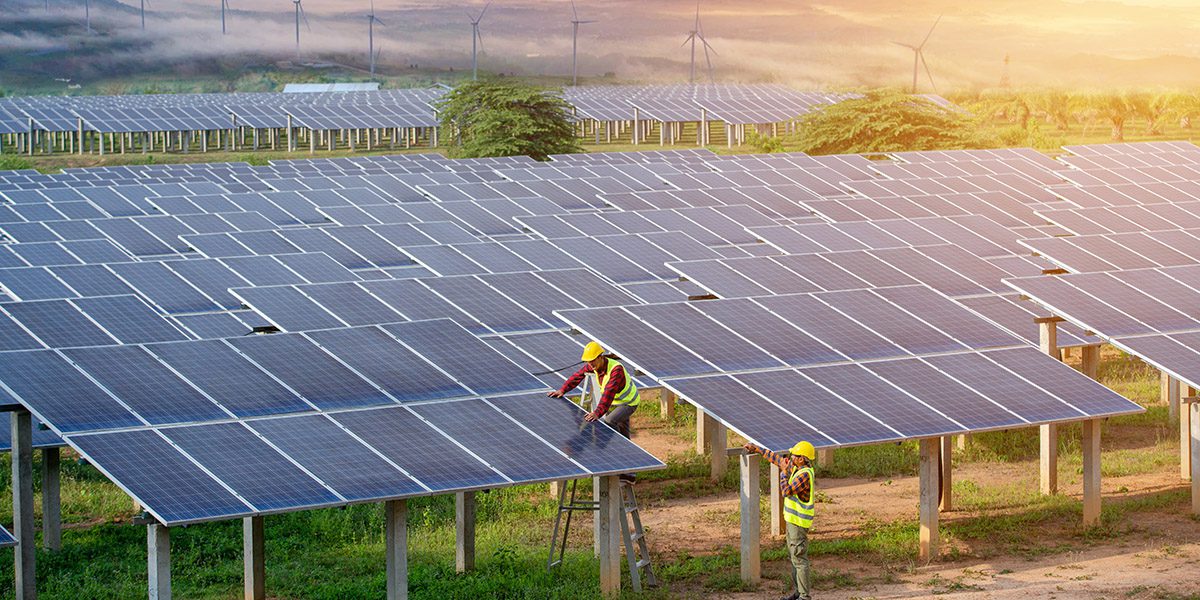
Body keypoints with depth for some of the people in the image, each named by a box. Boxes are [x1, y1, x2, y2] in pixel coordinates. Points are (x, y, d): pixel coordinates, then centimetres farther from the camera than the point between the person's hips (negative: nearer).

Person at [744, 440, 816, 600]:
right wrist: (757, 449, 19)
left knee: (799, 558, -5)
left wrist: (784, 471, -16)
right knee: (794, 556, 17)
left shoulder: (805, 475, -23)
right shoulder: (796, 467, 5)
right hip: (793, 519, 10)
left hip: (799, 521, -10)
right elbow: (776, 458, 16)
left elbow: (786, 491, -26)